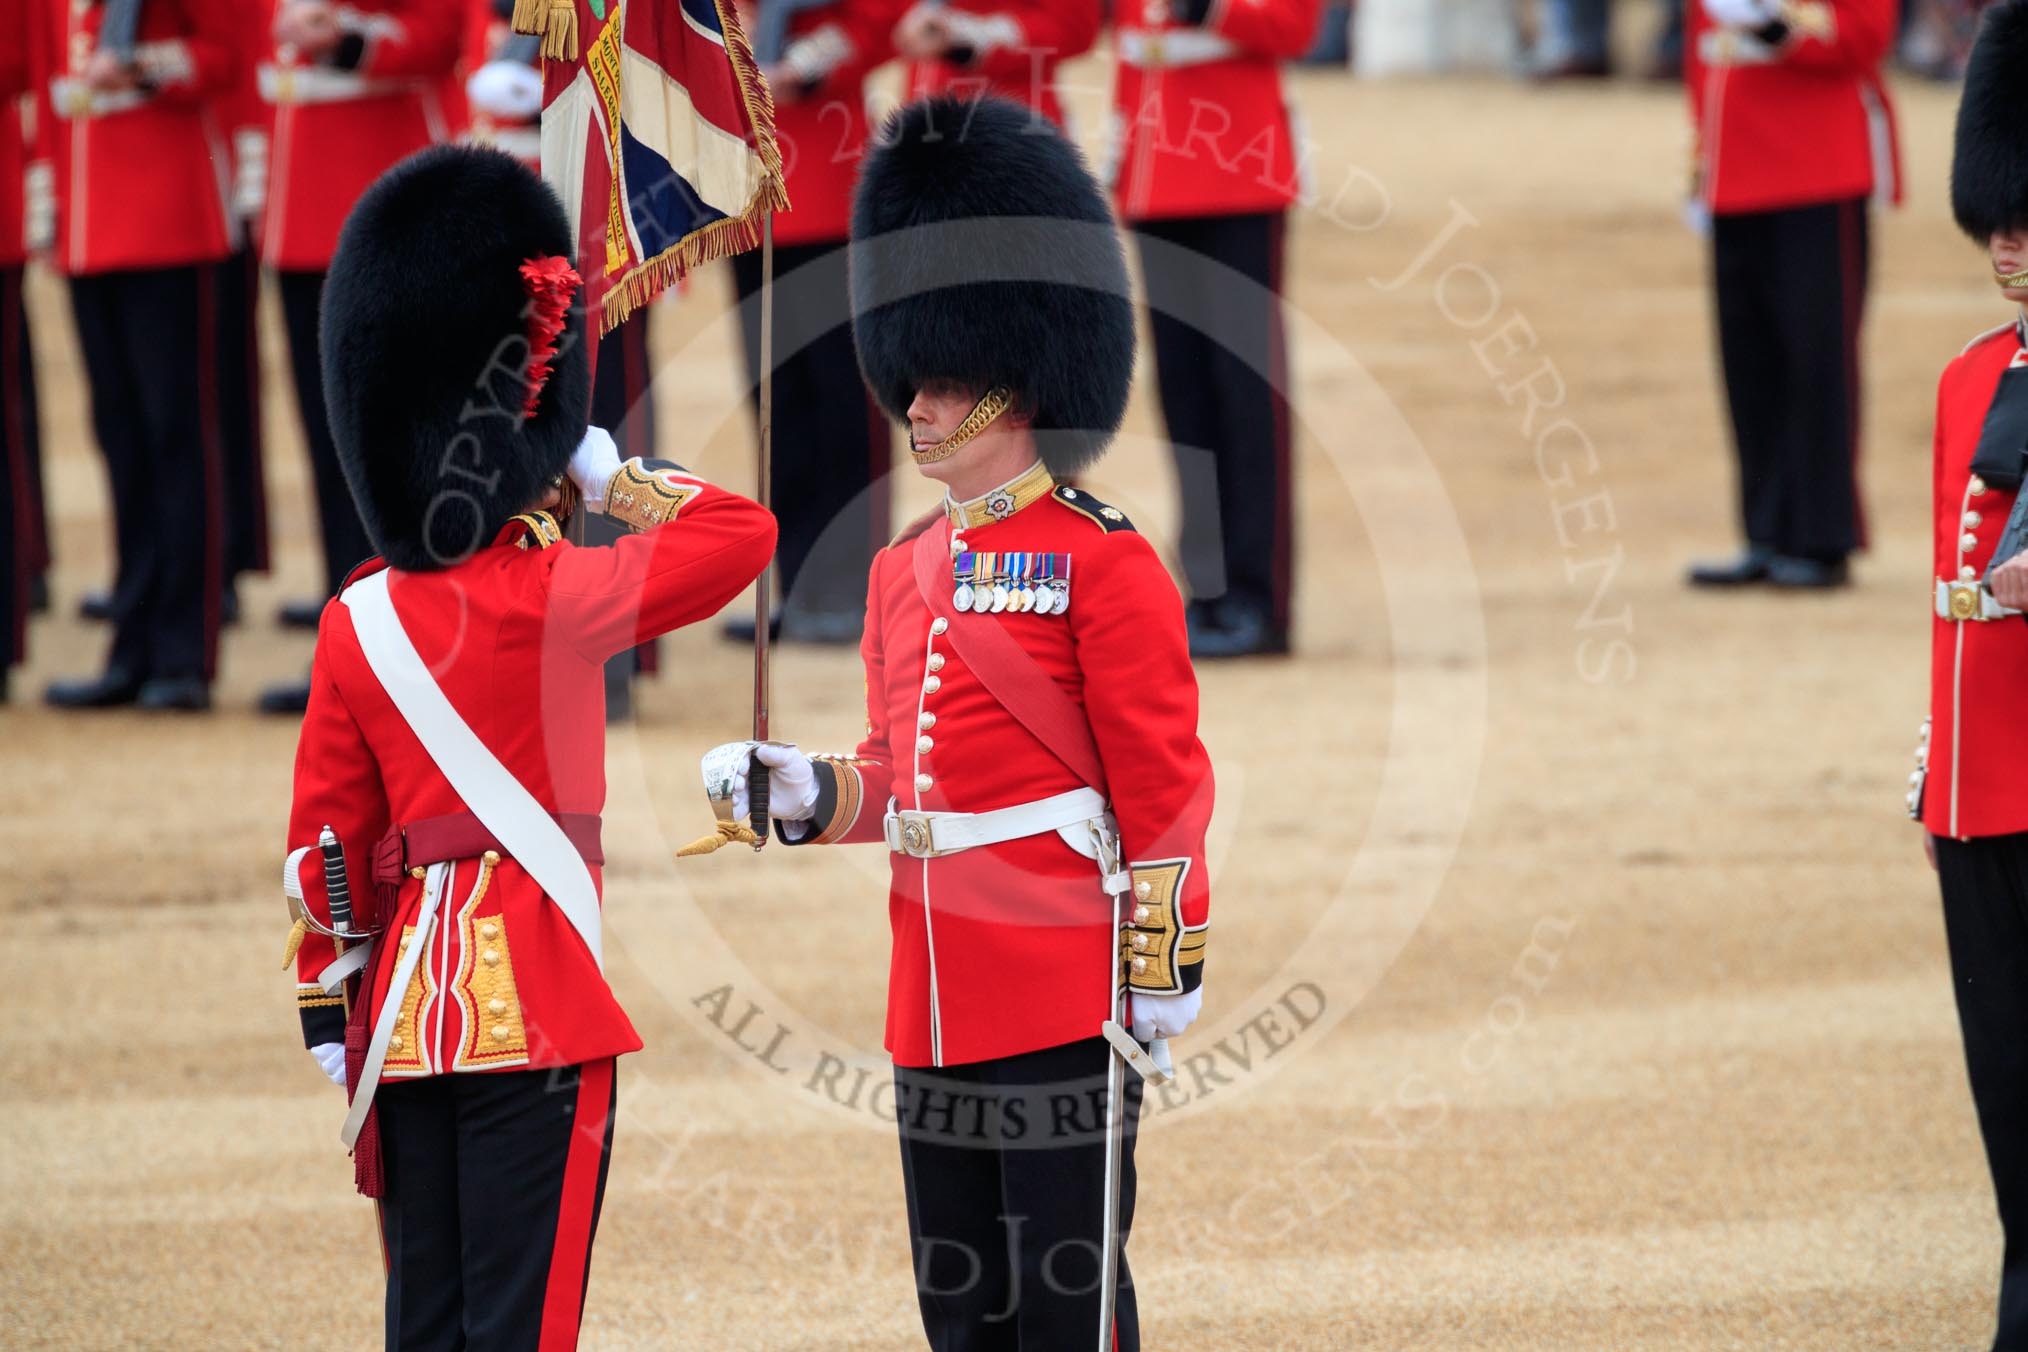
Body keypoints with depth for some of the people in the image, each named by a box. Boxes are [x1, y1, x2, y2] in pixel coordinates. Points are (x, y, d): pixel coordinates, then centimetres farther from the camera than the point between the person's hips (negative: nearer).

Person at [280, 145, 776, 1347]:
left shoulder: (355, 624, 5)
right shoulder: (551, 599, -11)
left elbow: (327, 838, 7)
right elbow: (744, 531, -4)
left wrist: (329, 1006, 14)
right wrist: (608, 471, 4)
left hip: (409, 1008, 6)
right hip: (539, 1000, -6)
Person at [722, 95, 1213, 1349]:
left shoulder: (1103, 563, -7)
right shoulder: (904, 572, 15)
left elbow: (1164, 786, -8)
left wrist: (1164, 967, -11)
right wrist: (812, 794, 3)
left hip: (1065, 999, -7)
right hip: (933, 1002, 7)